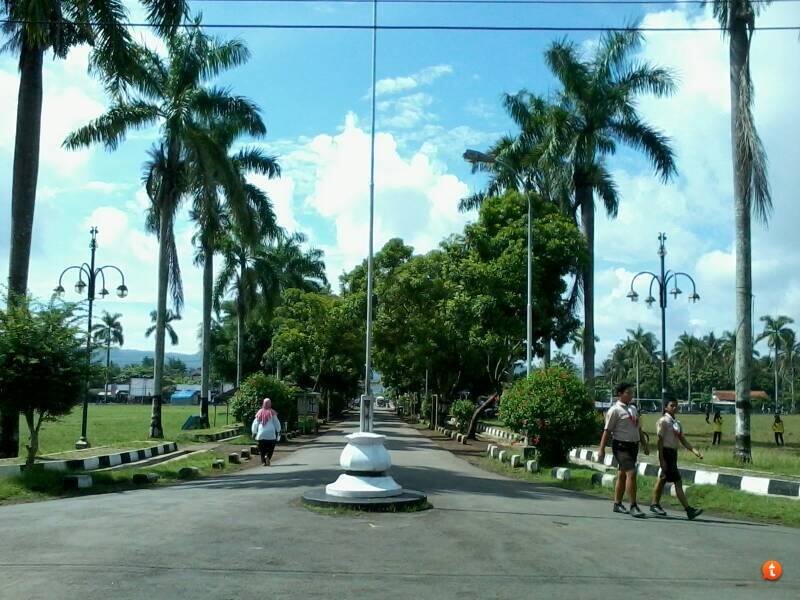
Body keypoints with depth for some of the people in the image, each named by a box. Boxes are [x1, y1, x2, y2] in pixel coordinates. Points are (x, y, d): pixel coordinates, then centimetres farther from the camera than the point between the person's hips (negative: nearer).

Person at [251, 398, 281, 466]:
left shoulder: (260, 413, 3)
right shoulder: (272, 413, -4)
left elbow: (255, 424, 7)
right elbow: (276, 423, 1)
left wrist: (254, 433, 16)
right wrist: (278, 431, 13)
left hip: (261, 434, 2)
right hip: (271, 433, -2)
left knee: (262, 448, 10)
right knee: (271, 447, 10)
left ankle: (263, 461, 1)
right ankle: (268, 456, -14)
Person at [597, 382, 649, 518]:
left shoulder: (633, 409, 15)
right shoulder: (615, 410, -10)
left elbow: (638, 428, 25)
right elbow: (607, 431, -11)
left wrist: (644, 444, 23)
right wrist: (602, 450, -14)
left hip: (633, 445, 8)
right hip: (621, 446, -8)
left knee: (623, 475, 13)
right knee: (631, 473, -17)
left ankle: (617, 504, 22)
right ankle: (633, 507, -13)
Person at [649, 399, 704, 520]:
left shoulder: (677, 423, 15)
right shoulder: (663, 421, -9)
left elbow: (683, 440, 11)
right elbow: (660, 440, -13)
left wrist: (694, 451, -4)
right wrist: (661, 459, -18)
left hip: (673, 453, 8)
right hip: (666, 452, -8)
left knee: (663, 479, 15)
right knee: (677, 481, -10)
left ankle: (655, 504, 25)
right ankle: (688, 510, -12)